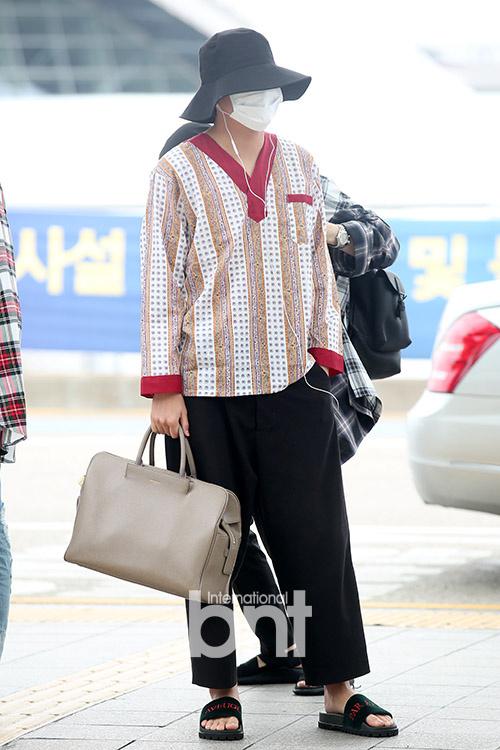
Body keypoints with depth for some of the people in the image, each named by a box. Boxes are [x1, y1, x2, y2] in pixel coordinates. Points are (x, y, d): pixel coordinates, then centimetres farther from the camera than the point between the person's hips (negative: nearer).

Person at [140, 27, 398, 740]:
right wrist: (163, 388, -7)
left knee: (318, 538, 0)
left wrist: (326, 355, 10)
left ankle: (339, 694, 4)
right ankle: (221, 692, 14)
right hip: (208, 392, -3)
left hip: (294, 386, 3)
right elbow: (161, 282, -3)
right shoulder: (179, 172, -2)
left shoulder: (299, 165, 11)